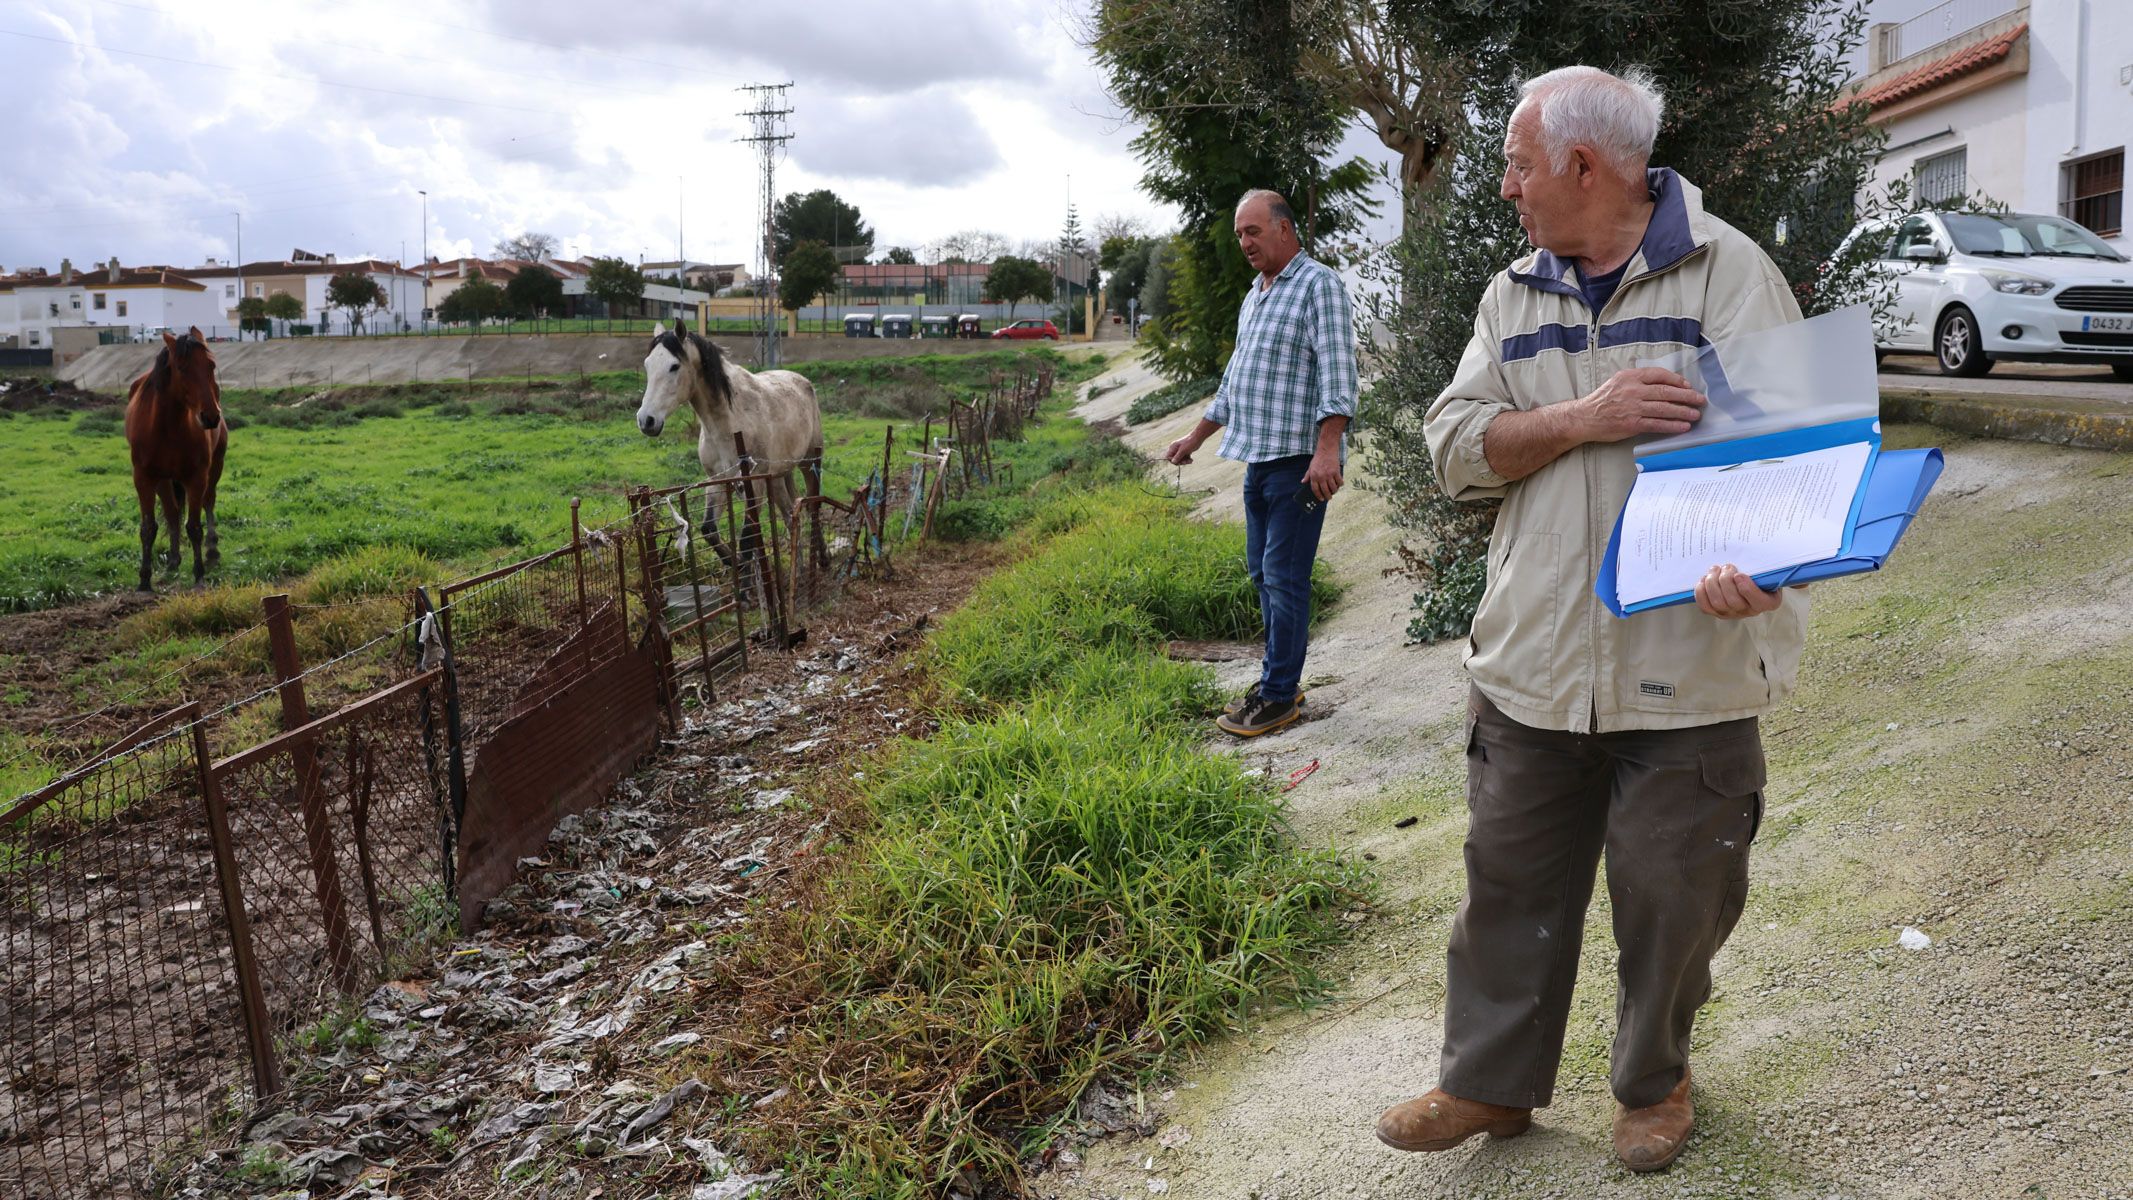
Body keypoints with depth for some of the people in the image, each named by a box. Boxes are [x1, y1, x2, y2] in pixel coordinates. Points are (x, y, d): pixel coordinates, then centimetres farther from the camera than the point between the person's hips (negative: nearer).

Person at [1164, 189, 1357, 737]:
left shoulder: (1318, 285, -7)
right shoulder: (1255, 294, 20)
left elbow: (1337, 372, -16)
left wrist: (1328, 449, -25)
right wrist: (1195, 438, 30)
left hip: (1300, 459, -9)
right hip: (1258, 457, 9)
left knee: (1284, 578, -6)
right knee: (1262, 571, 12)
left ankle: (1279, 694, 1)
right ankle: (1280, 677, 22)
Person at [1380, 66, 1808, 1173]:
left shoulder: (1727, 270, -4)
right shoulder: (1513, 295, 11)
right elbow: (1455, 446, 2)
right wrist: (1585, 419, -15)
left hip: (1688, 666, -4)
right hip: (1533, 658, 4)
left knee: (1672, 894, 10)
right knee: (1511, 879, 11)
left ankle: (1654, 1080, 34)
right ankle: (1491, 1083, 28)